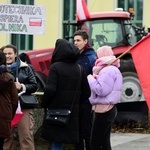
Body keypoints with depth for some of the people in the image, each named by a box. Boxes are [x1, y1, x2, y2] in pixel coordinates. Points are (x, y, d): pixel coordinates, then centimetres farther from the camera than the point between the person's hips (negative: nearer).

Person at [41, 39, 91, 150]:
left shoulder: (55, 67, -10)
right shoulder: (79, 69, 8)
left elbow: (50, 89, -18)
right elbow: (87, 92, 9)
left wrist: (44, 104, -4)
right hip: (73, 112, 5)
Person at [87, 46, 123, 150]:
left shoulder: (108, 70, -15)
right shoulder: (111, 69, 20)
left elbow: (102, 90, -24)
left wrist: (91, 79, -10)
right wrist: (95, 77, 5)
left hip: (104, 110, -11)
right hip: (107, 109, 11)